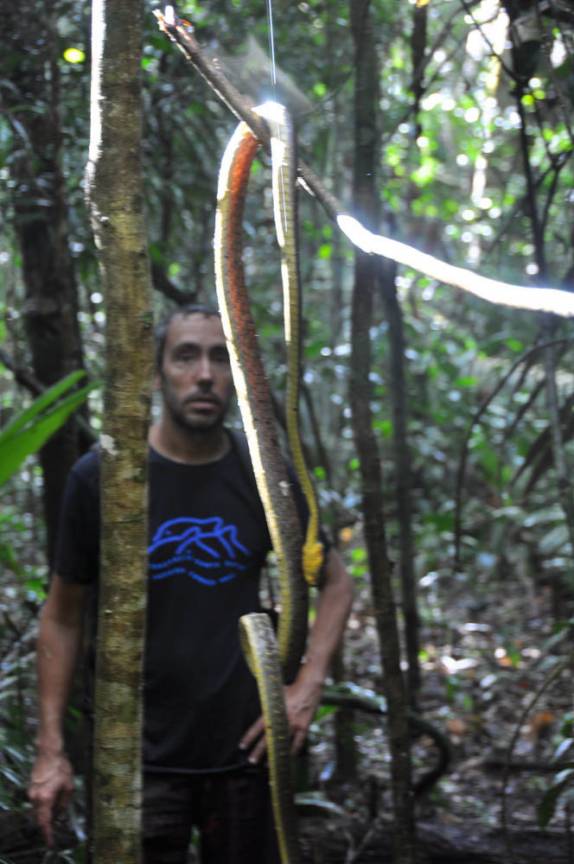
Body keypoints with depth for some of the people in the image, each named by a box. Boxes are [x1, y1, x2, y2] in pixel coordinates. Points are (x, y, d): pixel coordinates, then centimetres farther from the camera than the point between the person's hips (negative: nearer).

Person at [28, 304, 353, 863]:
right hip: (140, 760, -2)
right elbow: (63, 614, 1)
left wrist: (308, 685, -2)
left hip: (245, 750, 2)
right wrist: (50, 749, -3)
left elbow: (335, 582, 12)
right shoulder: (101, 476, -7)